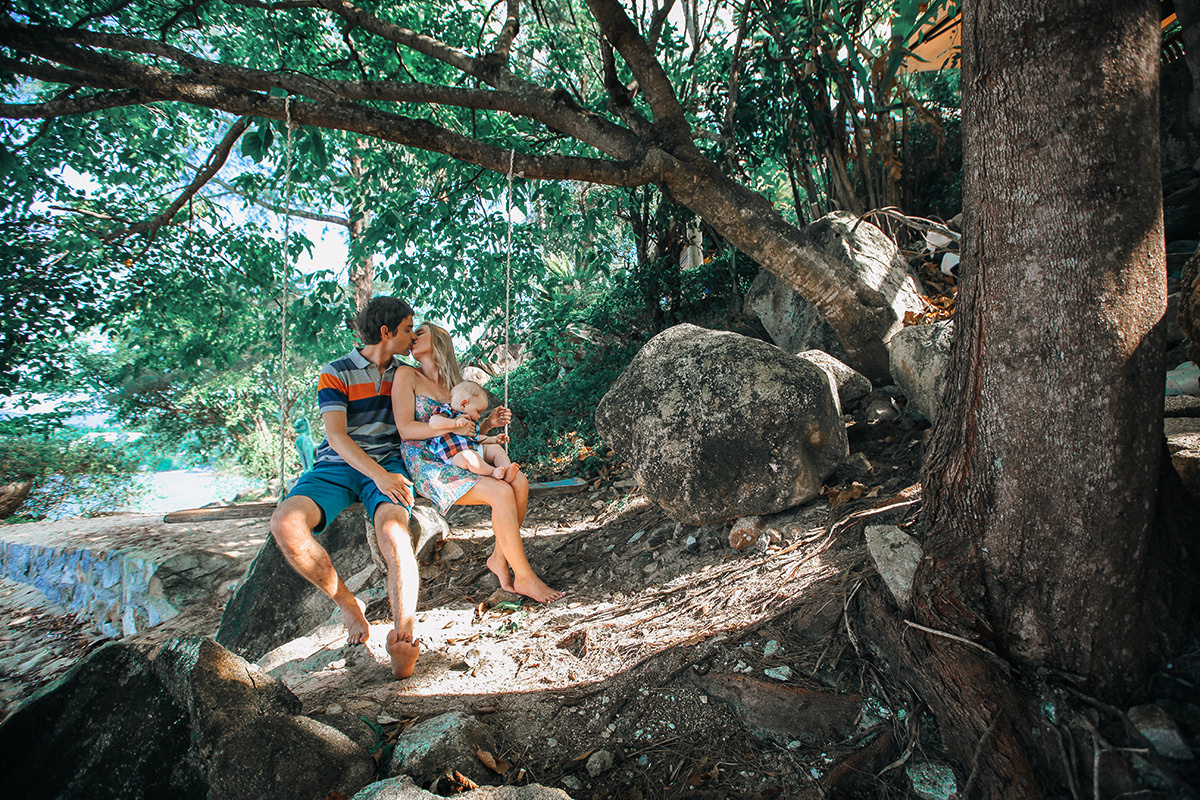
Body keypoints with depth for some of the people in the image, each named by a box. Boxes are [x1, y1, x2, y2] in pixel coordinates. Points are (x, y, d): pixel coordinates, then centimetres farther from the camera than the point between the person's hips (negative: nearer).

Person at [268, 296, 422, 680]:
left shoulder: (404, 373, 18)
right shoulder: (336, 373, 3)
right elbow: (337, 436, -9)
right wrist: (377, 473, -25)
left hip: (388, 465, 1)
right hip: (337, 465, -1)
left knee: (393, 528, -34)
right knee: (285, 523, -29)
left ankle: (403, 634, -48)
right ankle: (347, 603, -13)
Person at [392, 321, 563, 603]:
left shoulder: (454, 384, 18)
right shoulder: (407, 376, 1)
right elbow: (406, 429, -10)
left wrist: (489, 423, -1)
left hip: (456, 462, 6)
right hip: (426, 466, -6)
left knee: (519, 482, -19)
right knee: (502, 492, -26)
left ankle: (499, 557, -5)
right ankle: (524, 577, -16)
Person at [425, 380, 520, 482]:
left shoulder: (470, 420, 26)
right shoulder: (447, 412, -4)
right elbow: (433, 422, -25)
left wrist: (493, 439, 32)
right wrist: (455, 423, -34)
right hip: (457, 454, -9)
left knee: (496, 448, -2)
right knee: (470, 456, -39)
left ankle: (507, 472, -23)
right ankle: (492, 472, -40)